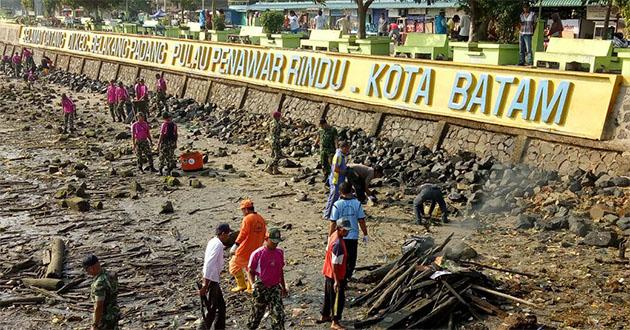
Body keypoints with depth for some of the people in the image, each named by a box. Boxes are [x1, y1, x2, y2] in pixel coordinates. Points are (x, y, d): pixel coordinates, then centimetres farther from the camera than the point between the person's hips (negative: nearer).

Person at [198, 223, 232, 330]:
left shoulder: (213, 242, 9)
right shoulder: (218, 245, -20)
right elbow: (209, 265, -26)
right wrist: (205, 286, -26)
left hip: (213, 280, 10)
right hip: (211, 281, -10)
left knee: (221, 305, 18)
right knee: (211, 310, -1)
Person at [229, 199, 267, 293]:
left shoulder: (247, 219, -16)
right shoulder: (261, 219, 7)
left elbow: (243, 233, -23)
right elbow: (263, 235, 14)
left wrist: (235, 245, -22)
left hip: (245, 250, -8)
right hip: (256, 250, 8)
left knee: (234, 265, 10)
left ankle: (241, 285, 9)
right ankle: (251, 288, 24)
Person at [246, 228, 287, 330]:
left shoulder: (280, 252, 2)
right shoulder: (257, 254, -12)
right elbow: (250, 271, -5)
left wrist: (283, 287, 20)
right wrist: (253, 284, -21)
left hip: (275, 287, 3)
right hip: (261, 288, -3)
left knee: (279, 314, -8)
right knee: (256, 313, 13)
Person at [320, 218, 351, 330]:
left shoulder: (333, 235, -1)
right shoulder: (338, 244, -30)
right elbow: (335, 264, -28)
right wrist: (336, 281, -23)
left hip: (328, 273, 9)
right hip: (335, 276, -9)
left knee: (328, 296, 23)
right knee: (338, 299, 3)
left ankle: (325, 316, 38)